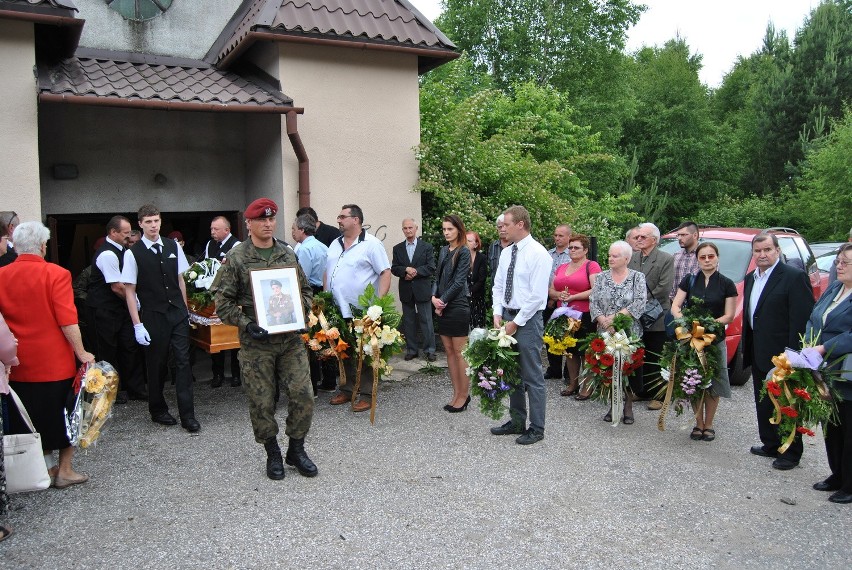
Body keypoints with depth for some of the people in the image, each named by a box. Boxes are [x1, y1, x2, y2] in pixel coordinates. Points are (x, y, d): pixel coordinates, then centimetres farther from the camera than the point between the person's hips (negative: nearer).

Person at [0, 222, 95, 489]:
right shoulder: (56, 274, -14)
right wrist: (81, 352, -10)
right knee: (61, 413, 11)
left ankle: (46, 467, 27)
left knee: (31, 417, 17)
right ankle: (65, 470, 20)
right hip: (55, 361, -4)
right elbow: (67, 319, -18)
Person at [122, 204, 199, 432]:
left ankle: (187, 415, 6)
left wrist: (185, 310, 10)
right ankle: (157, 410, 30)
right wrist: (137, 325, -9)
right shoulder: (133, 253, -6)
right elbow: (129, 291, -6)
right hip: (153, 317, -2)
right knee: (155, 365, 11)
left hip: (178, 314, 3)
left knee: (183, 362, 1)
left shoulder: (173, 247, 4)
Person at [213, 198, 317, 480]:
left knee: (303, 396, 1)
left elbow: (306, 289, 15)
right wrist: (245, 324, -16)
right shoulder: (236, 257, -3)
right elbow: (223, 300, -5)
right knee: (262, 402, 6)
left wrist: (301, 314, -2)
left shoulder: (288, 253, 7)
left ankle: (296, 449, 22)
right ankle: (272, 453, 26)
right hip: (256, 342, -3)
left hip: (290, 338, 3)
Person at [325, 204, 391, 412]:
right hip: (337, 311, 7)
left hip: (362, 313, -7)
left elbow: (386, 273, -13)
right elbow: (327, 272, 20)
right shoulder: (335, 244, 14)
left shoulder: (371, 244, -9)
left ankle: (366, 394, 11)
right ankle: (348, 389, 27)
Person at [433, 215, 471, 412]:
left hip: (457, 307, -7)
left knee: (459, 352, -1)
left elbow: (459, 282, -13)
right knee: (449, 351, 11)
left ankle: (464, 395, 9)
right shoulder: (443, 250, 12)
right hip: (442, 308, 7)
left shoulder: (463, 252, -8)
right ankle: (456, 393, 20)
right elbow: (438, 278, 12)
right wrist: (434, 297, -4)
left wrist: (443, 301, -11)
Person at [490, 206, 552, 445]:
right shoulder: (506, 253, 10)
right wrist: (497, 314, 0)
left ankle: (536, 428, 13)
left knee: (532, 376, 1)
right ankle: (517, 421, 30)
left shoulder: (538, 253, -14)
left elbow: (538, 295, -18)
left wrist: (516, 322, -15)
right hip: (508, 317, 8)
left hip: (528, 319, -8)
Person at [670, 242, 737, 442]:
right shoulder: (689, 280, 7)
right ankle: (698, 424, 17)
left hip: (715, 339, -1)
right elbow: (675, 307, 3)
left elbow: (729, 316, -1)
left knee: (712, 383, 1)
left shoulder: (726, 284, 2)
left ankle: (708, 425, 15)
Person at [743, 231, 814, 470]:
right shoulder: (751, 279, 12)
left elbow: (802, 319, -18)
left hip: (781, 356, -8)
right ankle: (771, 445, 31)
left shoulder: (794, 277, -13)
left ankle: (791, 453, 16)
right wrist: (746, 347, 13)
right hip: (758, 354, 8)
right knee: (764, 403, 17)